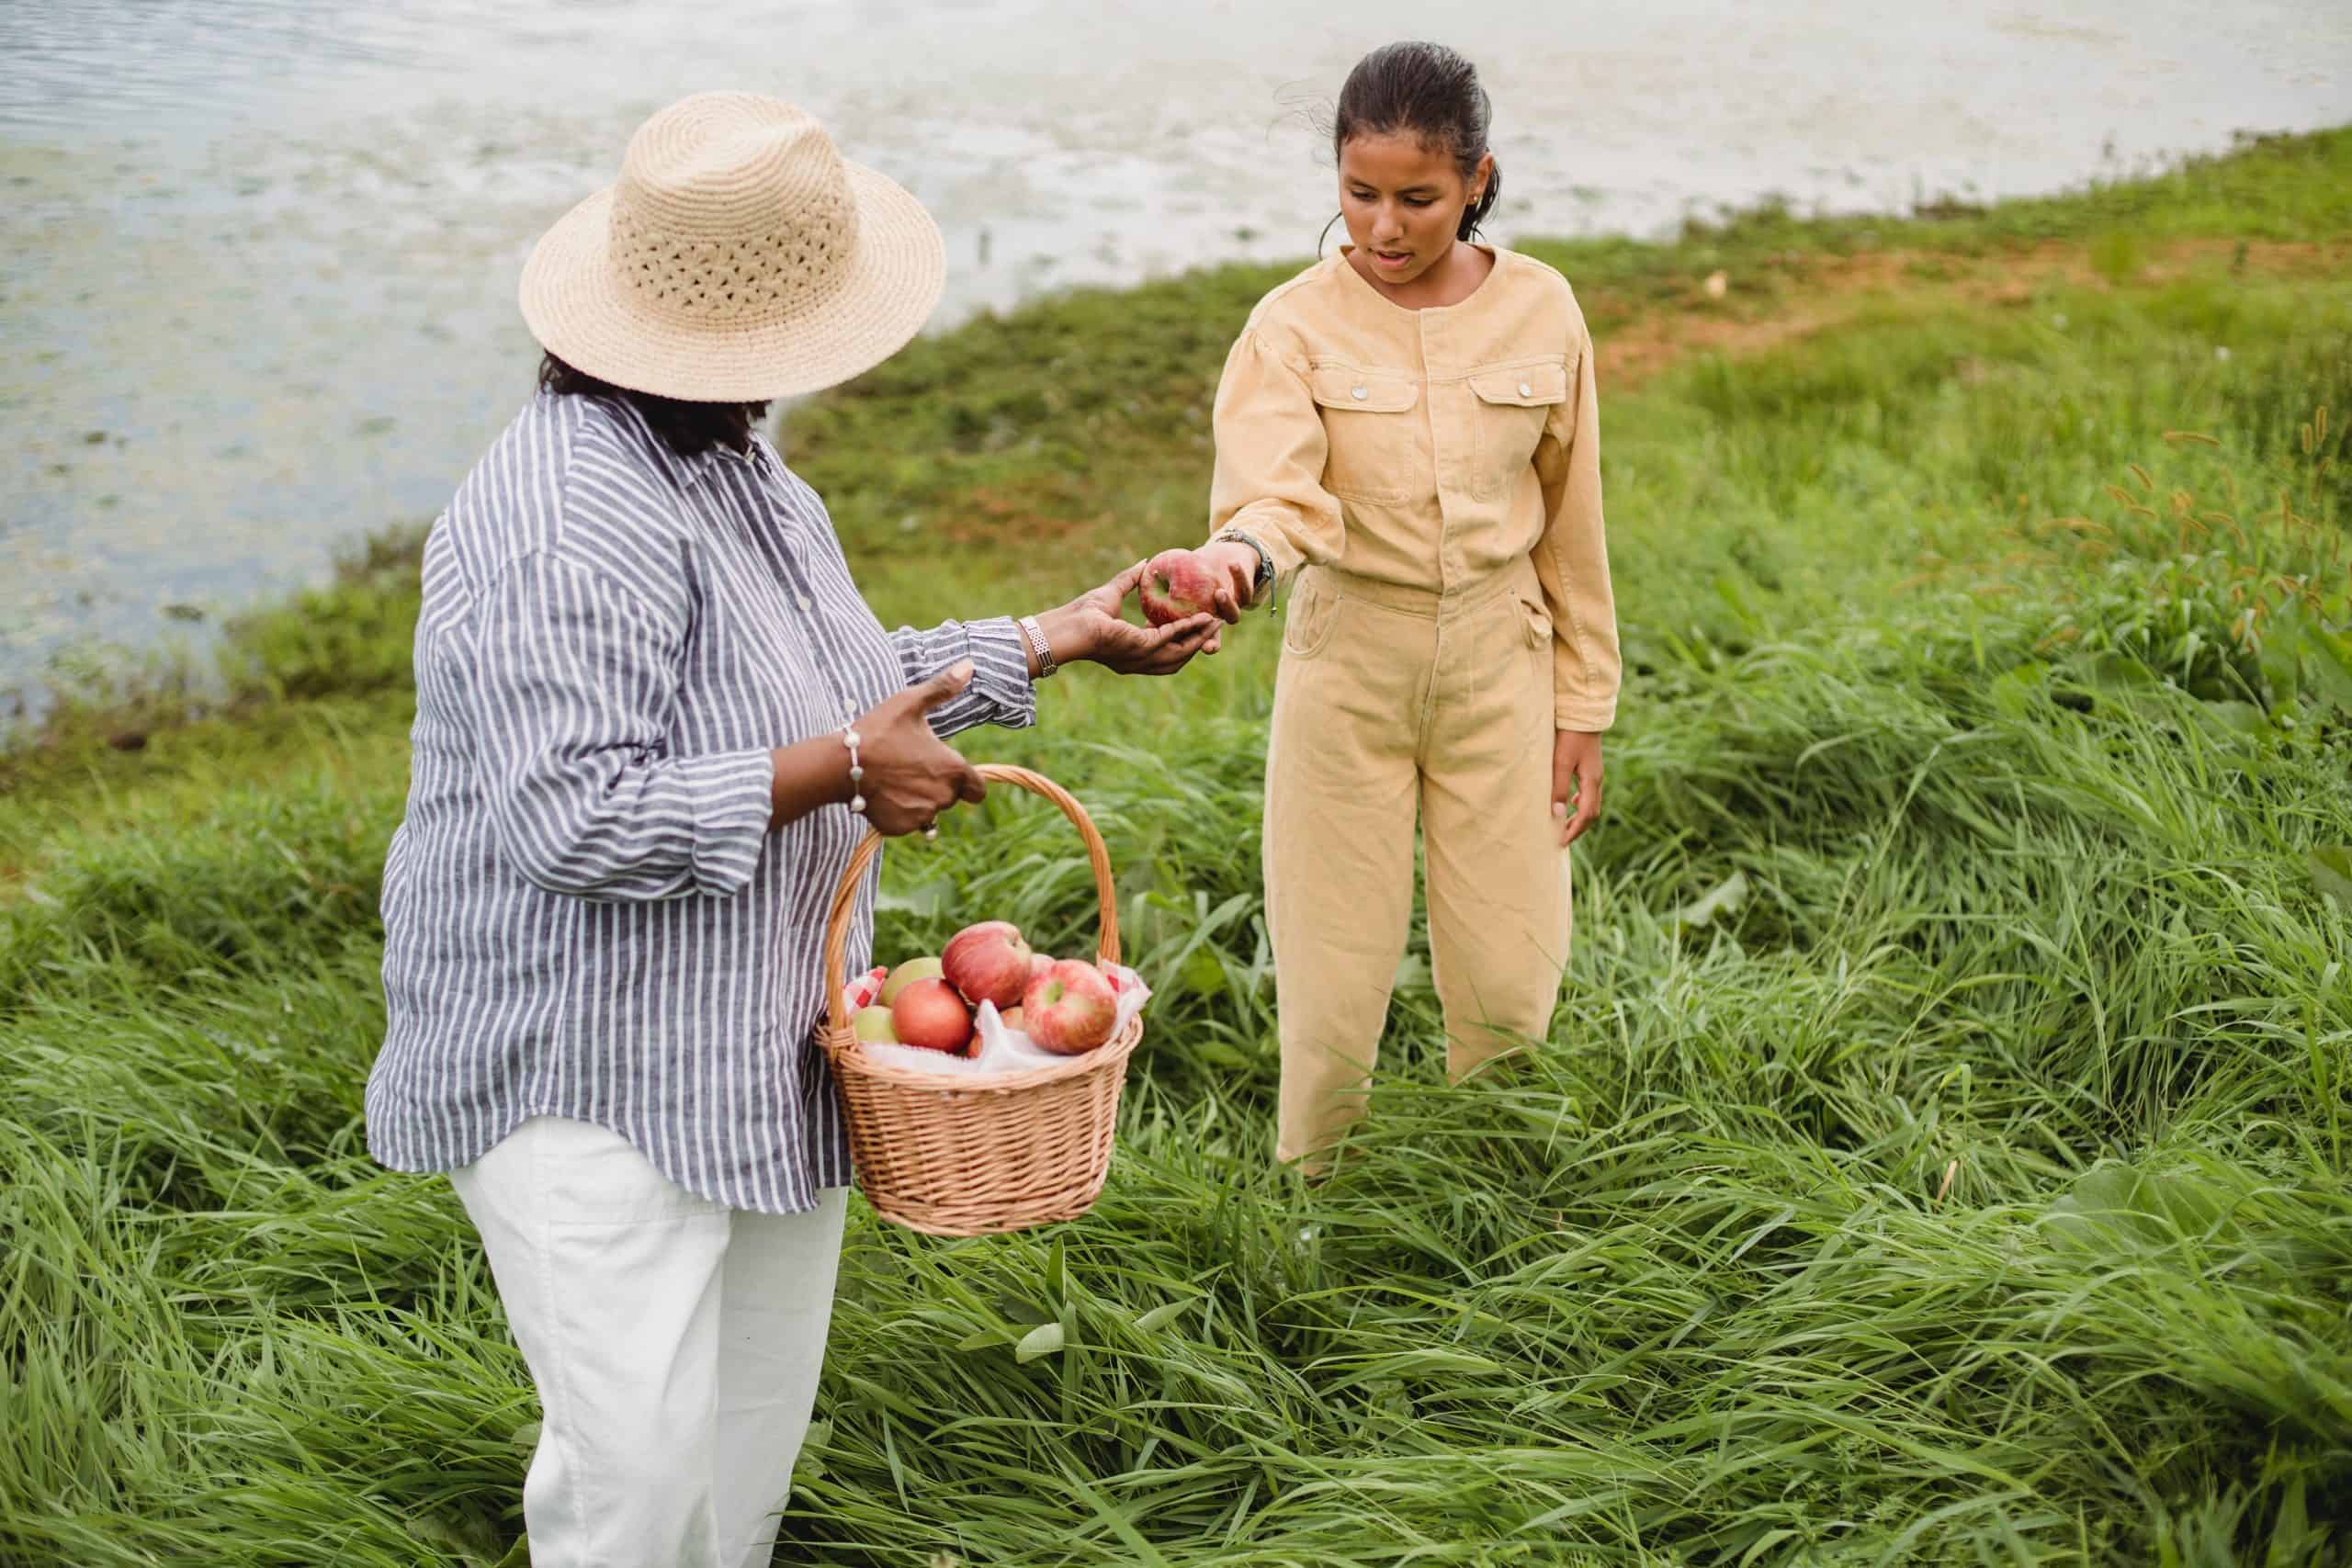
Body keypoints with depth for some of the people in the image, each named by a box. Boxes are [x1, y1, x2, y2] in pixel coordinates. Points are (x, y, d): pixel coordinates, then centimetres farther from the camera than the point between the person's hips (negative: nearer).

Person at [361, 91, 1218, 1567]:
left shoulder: (737, 471, 9)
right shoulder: (573, 517, -25)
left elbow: (848, 676, 21)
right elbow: (570, 819, -30)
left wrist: (1068, 634, 21)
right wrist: (837, 772, -24)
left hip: (757, 1051, 10)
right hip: (588, 1075, -10)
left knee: (758, 1428, 19)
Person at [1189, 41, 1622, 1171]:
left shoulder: (1539, 309, -1)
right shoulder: (1296, 325, -7)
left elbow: (1569, 525, 5)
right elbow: (1273, 494, -23)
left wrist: (1581, 708, 6)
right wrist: (1237, 558, -47)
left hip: (1498, 662, 2)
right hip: (1348, 665, -1)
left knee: (1510, 986, 5)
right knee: (1333, 988, 4)